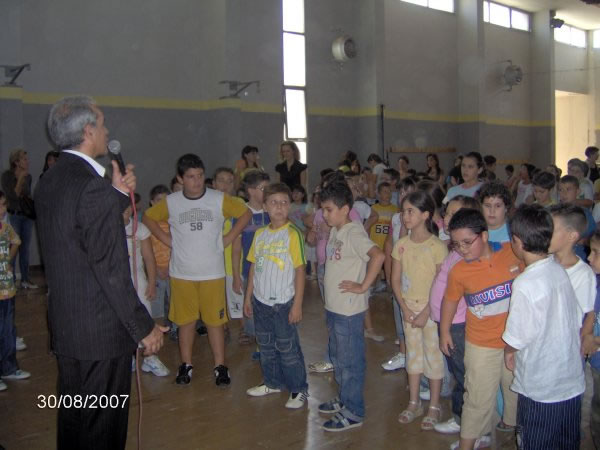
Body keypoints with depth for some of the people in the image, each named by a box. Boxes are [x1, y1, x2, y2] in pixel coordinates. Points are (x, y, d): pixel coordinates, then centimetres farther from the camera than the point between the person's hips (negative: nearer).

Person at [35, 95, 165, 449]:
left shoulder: (49, 183, 6)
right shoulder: (94, 187, -22)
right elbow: (111, 269, -23)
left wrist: (118, 195, 11)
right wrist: (144, 327, -14)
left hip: (64, 327, 9)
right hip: (101, 330, -9)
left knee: (72, 417, 23)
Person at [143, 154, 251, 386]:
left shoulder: (219, 200, -5)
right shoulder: (170, 202, -2)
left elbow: (245, 213, 5)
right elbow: (148, 217, 12)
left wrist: (228, 238, -2)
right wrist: (167, 240, 2)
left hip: (212, 272, -1)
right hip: (181, 273, 1)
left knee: (215, 320, 4)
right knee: (186, 320, 10)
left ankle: (220, 366, 15)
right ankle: (186, 364, 25)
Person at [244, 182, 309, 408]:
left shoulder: (292, 233, -12)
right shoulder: (260, 233, 5)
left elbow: (300, 269, -12)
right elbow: (254, 266, 12)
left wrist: (297, 304, -14)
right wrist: (248, 296, 12)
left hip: (283, 302, -6)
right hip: (261, 301, 6)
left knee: (288, 348, 2)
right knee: (266, 346, 18)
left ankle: (299, 389, 17)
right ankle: (273, 383, 36)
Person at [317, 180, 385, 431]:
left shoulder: (354, 233, -19)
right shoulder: (335, 231, 8)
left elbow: (378, 256, -33)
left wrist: (363, 286, -25)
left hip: (350, 310, -9)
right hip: (334, 307, 9)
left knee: (350, 361, 3)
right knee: (337, 357, 21)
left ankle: (353, 412, 16)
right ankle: (344, 399, 38)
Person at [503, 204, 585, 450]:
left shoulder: (524, 284, -25)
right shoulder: (560, 271, -4)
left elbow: (516, 339, -18)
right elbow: (576, 323, 8)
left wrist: (508, 352, 6)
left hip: (540, 388, -6)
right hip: (573, 382, 6)